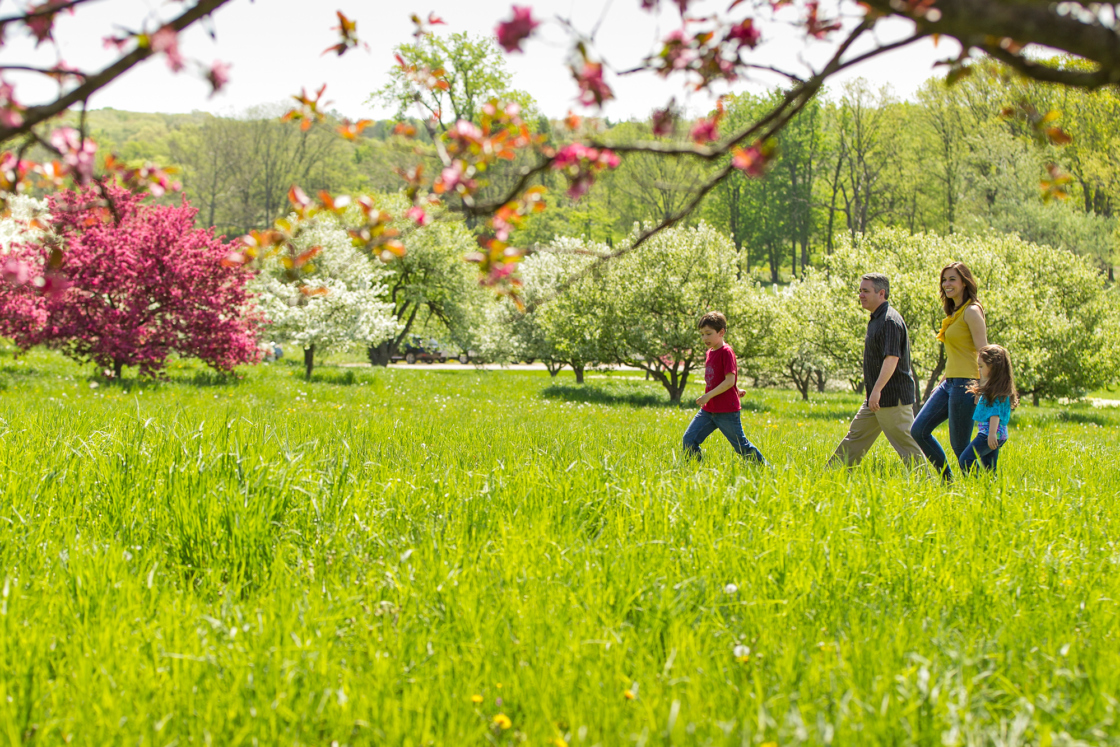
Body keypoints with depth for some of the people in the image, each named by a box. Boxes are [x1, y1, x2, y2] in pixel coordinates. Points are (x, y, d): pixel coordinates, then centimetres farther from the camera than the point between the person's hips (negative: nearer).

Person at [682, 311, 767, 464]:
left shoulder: (726, 352, -14)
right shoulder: (709, 353, 12)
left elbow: (729, 381, -20)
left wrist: (708, 395, -23)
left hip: (726, 411, -8)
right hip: (708, 410, 8)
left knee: (741, 446, 2)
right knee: (689, 439, -3)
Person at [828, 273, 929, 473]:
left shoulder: (890, 320, -17)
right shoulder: (876, 320, 15)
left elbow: (892, 358, -26)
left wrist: (877, 389, -30)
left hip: (892, 397, -11)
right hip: (877, 399, 11)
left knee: (905, 443, -6)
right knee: (855, 436, 13)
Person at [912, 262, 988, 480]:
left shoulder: (972, 311, -11)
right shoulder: (955, 312, 16)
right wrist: (943, 382, 23)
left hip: (965, 383, -10)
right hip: (949, 382, 10)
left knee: (960, 446, -5)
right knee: (918, 430, 5)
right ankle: (948, 480, 13)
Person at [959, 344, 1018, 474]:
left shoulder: (997, 388, -13)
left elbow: (995, 412, -19)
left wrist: (992, 433, -24)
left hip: (990, 432, -11)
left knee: (965, 460, -16)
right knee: (989, 468, 10)